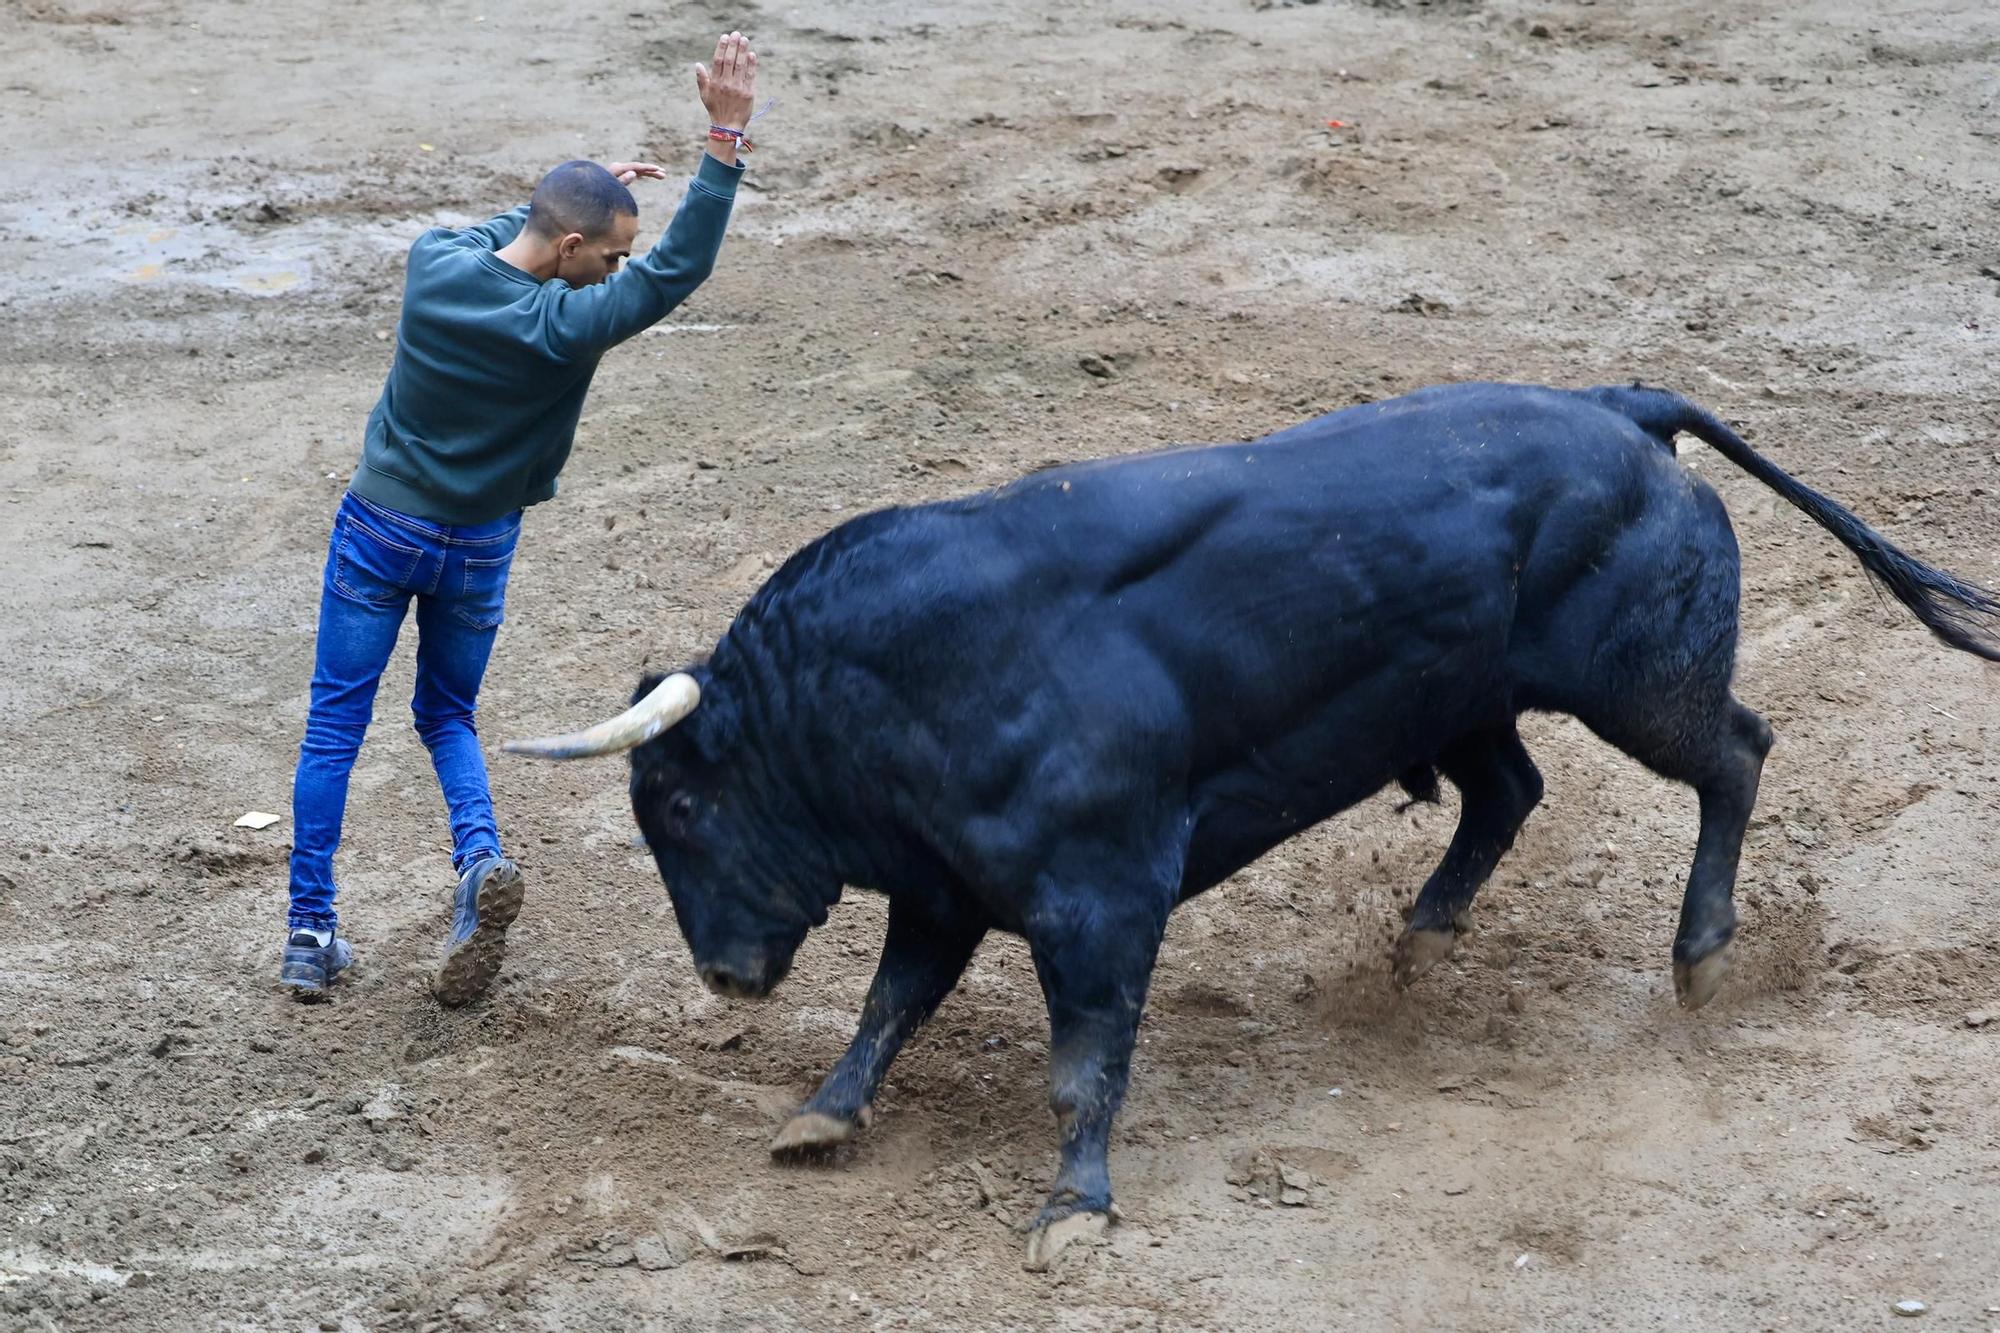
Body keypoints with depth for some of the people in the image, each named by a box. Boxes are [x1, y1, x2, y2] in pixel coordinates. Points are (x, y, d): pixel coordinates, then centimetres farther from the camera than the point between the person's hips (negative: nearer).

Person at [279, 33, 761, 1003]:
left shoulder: (435, 261, -11)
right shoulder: (559, 329, -23)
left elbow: (498, 240, 15)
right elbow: (680, 268, -25)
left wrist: (581, 189, 18)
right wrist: (725, 139, -31)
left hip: (378, 530, 2)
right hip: (476, 550, -2)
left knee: (334, 727, 8)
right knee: (447, 716, 20)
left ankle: (309, 935, 7)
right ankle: (481, 858, -7)